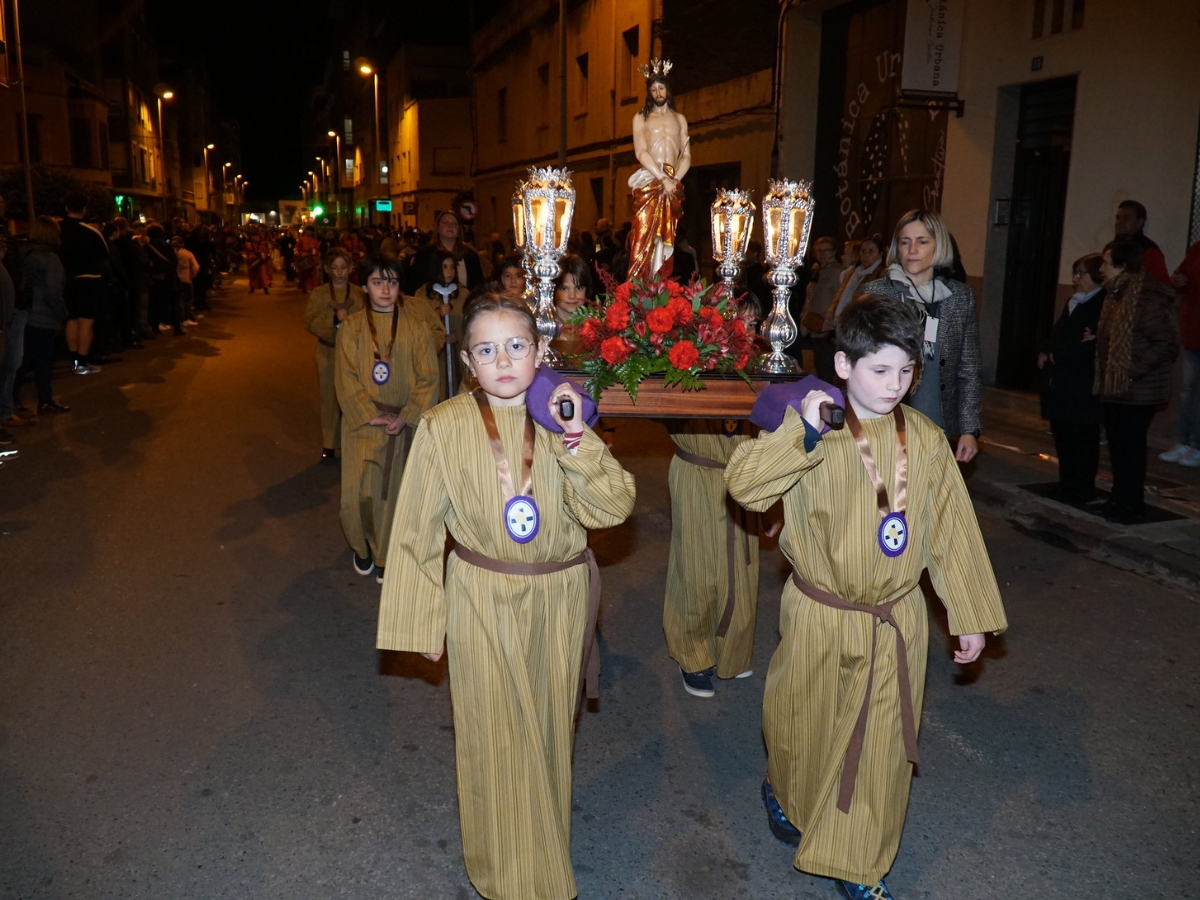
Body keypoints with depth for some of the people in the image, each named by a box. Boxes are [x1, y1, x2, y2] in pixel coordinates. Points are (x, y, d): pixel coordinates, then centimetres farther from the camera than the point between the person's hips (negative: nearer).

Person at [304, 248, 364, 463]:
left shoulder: (360, 294, 2)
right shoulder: (318, 294, 3)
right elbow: (309, 321, -8)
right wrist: (334, 319, -21)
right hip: (328, 352, 0)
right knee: (330, 399, 4)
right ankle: (329, 445, 14)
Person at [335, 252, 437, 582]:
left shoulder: (415, 325, -1)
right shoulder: (351, 326, 0)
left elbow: (428, 377, -2)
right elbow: (345, 378, -3)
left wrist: (406, 417, -13)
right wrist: (372, 416, -13)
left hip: (405, 424, 0)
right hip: (363, 423, 0)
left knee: (395, 490, 4)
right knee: (359, 492, 0)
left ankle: (387, 555, 20)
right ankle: (363, 547, 26)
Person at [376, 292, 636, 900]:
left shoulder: (562, 417, -6)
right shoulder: (444, 428, -13)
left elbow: (612, 509, -13)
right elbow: (417, 532, -5)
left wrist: (575, 438, -25)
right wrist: (421, 622, 0)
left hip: (557, 601, 2)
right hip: (481, 604, -2)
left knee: (547, 730, 19)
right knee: (495, 738, 10)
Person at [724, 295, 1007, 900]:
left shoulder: (926, 441, -3)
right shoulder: (813, 432, -12)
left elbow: (952, 532, 3)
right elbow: (743, 485, -22)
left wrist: (969, 616, 6)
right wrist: (800, 431, -30)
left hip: (897, 622, 2)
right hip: (820, 617, -2)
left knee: (882, 744, 11)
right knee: (806, 728, 17)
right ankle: (784, 796, 51)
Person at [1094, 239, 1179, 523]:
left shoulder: (1148, 300, -19)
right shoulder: (1117, 295, 10)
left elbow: (1168, 344, -20)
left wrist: (1134, 371, -22)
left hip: (1136, 392, -9)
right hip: (1112, 387, 9)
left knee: (1130, 447, 0)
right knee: (1117, 445, 17)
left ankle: (1130, 506, 12)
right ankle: (1120, 499, 29)